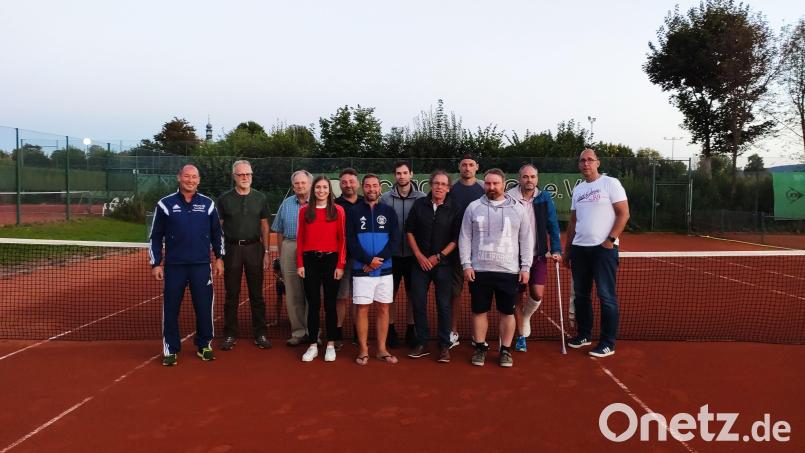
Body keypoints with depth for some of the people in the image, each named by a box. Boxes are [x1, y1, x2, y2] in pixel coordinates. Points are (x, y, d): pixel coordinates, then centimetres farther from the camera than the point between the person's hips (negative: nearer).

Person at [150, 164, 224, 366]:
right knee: (171, 309, 4)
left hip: (202, 266, 1)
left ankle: (204, 346, 21)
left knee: (204, 307, 5)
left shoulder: (208, 204, 6)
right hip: (174, 266, -1)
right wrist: (156, 264, 1)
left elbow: (217, 233, 13)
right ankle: (170, 349, 17)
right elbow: (156, 236, 5)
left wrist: (219, 258, 9)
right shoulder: (165, 204, 2)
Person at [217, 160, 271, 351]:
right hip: (232, 248, -1)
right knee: (231, 294, 6)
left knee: (256, 293, 6)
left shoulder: (259, 198, 6)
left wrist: (266, 252, 2)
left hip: (254, 248, 1)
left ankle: (260, 334, 15)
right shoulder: (224, 199, 2)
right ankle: (230, 334, 16)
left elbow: (264, 226, 7)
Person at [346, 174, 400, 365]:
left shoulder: (388, 211, 7)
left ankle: (382, 349, 16)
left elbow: (394, 239, -1)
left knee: (383, 308, 6)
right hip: (361, 269, -2)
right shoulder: (354, 211, 2)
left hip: (385, 269, 2)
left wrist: (379, 259, -13)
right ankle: (363, 350, 11)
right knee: (363, 309, 1)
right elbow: (350, 241, -4)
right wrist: (368, 260, -15)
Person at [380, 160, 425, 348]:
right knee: (390, 293, 9)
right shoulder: (385, 198, -3)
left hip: (413, 254, 0)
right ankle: (391, 329, 22)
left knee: (412, 293, 11)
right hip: (392, 254, 0)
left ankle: (410, 330, 24)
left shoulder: (421, 198, -3)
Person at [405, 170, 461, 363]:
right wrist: (419, 256, -3)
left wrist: (438, 257, -9)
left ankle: (444, 346, 11)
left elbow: (456, 238, -2)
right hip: (420, 262, 2)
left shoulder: (454, 209, -1)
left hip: (443, 263, -2)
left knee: (443, 305, 2)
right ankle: (422, 343, 15)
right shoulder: (419, 204, 4)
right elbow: (410, 231, 6)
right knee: (418, 303, 3)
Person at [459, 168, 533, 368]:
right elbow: (465, 238, 4)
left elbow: (526, 239, 5)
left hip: (509, 271, 0)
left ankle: (506, 350, 19)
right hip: (479, 270, 0)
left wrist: (525, 267, 0)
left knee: (507, 312, 6)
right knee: (479, 311, 8)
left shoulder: (517, 209, 4)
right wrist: (466, 264, -4)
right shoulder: (473, 207, 4)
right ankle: (480, 347, 22)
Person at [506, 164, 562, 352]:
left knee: (537, 294, -8)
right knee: (518, 297, 6)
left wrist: (556, 250, -8)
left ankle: (525, 318, 25)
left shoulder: (544, 198, -1)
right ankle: (522, 336, 21)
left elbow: (552, 225, 0)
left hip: (538, 255, 1)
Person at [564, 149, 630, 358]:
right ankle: (583, 335, 24)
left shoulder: (610, 183, -3)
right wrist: (567, 249, 15)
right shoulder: (578, 189, 15)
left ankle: (608, 343, 5)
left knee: (607, 296, -2)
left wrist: (610, 240, -15)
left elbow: (624, 213, -7)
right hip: (579, 248, 6)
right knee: (581, 294, 11)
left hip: (603, 248, -6)